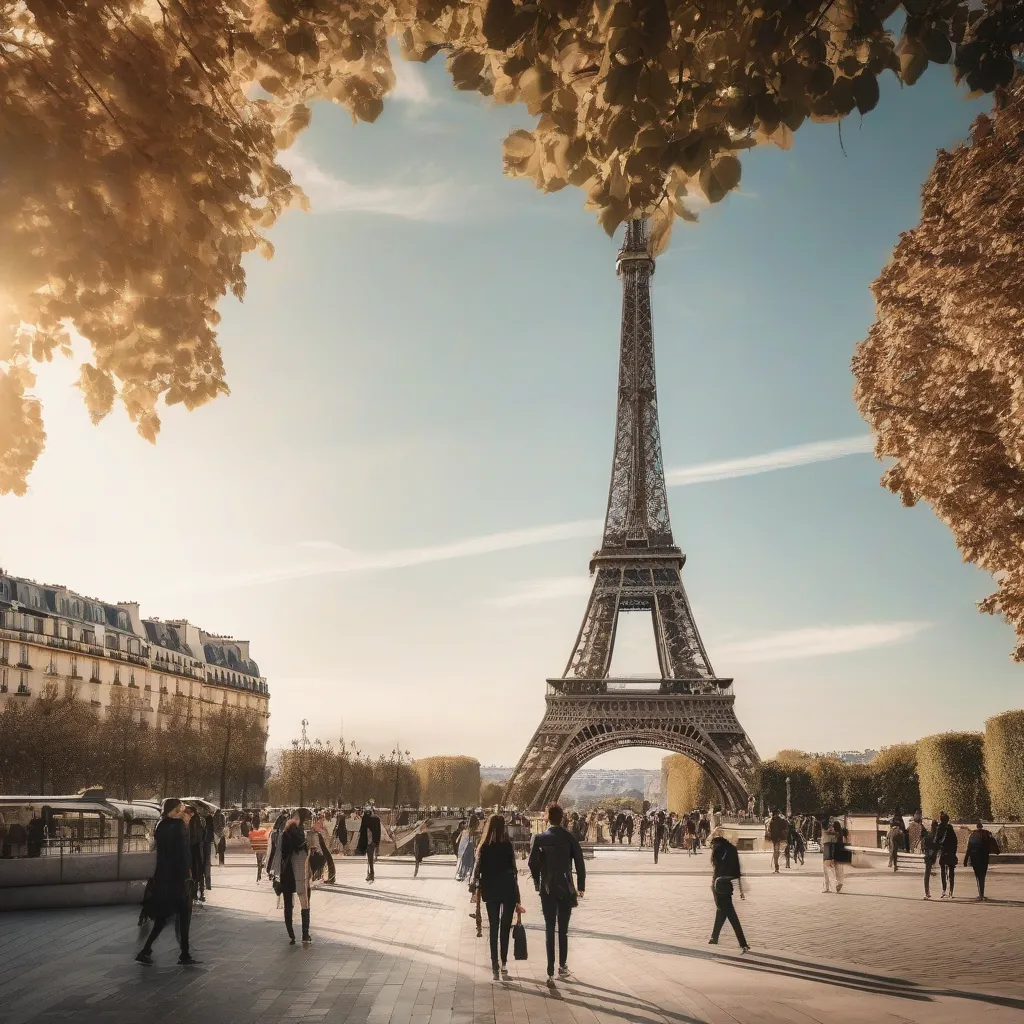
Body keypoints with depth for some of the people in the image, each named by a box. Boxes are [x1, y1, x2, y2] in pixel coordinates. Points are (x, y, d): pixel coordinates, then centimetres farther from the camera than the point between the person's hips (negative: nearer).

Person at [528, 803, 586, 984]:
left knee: (549, 930, 4)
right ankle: (562, 966, 20)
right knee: (563, 929, 13)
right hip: (566, 888, 0)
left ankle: (551, 973, -1)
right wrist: (580, 886, 4)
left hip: (547, 889, 0)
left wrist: (537, 883, 10)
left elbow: (532, 862, -4)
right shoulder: (570, 838, -7)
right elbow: (580, 863, -6)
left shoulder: (539, 839, -6)